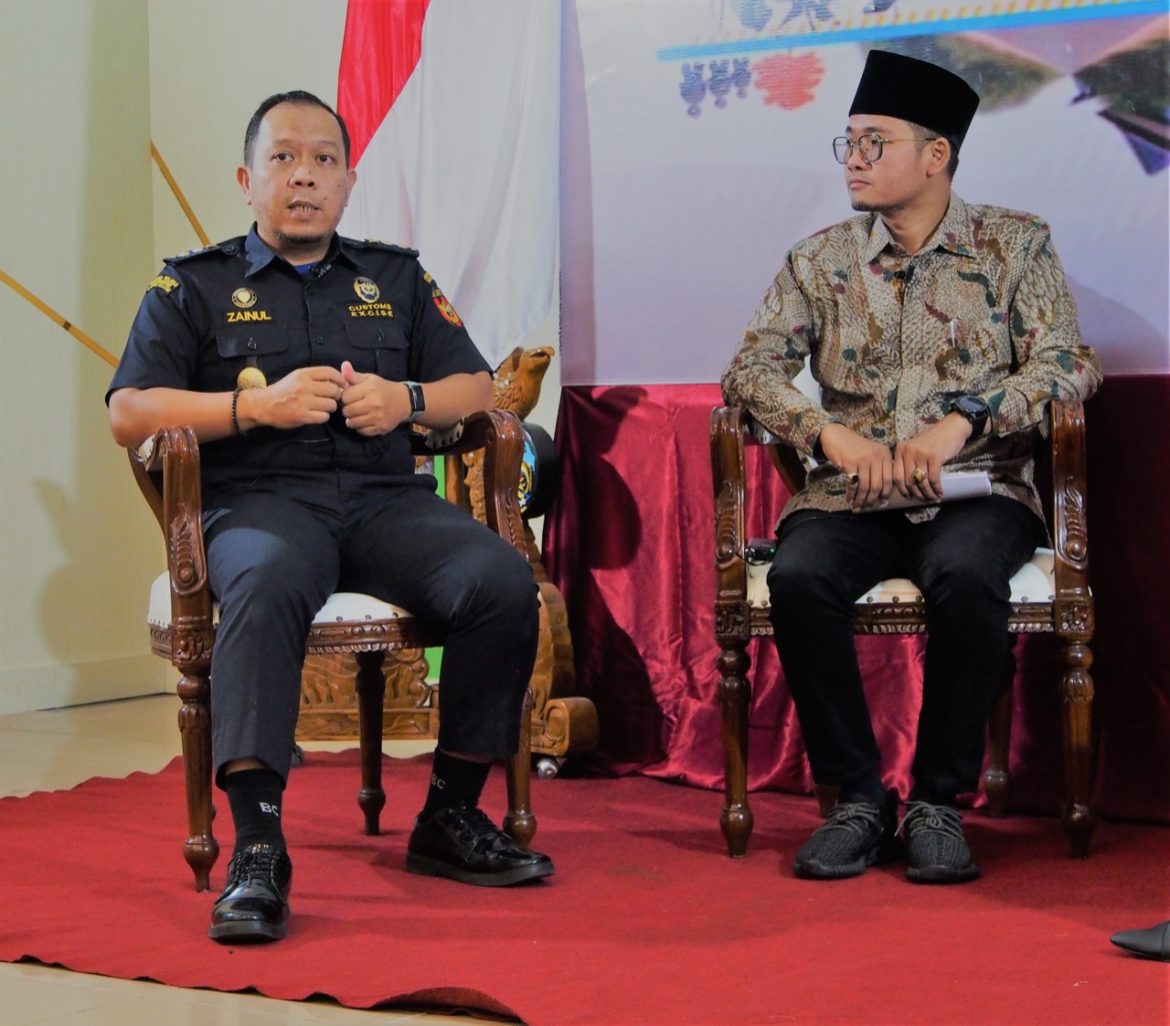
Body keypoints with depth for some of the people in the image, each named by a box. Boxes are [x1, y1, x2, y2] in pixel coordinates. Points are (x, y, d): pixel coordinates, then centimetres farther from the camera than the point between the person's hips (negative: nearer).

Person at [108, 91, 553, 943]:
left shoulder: (397, 278, 24)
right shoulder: (193, 286, 15)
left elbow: (476, 386, 20)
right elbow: (129, 414, 4)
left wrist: (405, 400, -2)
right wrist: (256, 405, -9)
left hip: (385, 497, 3)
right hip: (258, 499, -3)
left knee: (503, 580, -26)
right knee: (268, 584, -40)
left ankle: (451, 815, -12)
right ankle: (257, 847, -43)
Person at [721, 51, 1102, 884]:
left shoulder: (1015, 244, 8)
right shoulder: (819, 260, 13)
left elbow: (1067, 364, -4)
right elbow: (750, 368, 4)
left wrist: (962, 420, -19)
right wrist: (830, 433, -14)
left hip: (977, 491, -2)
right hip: (851, 497, 2)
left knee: (965, 576, -36)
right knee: (798, 577, -31)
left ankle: (939, 801, -20)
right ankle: (860, 799, -17)